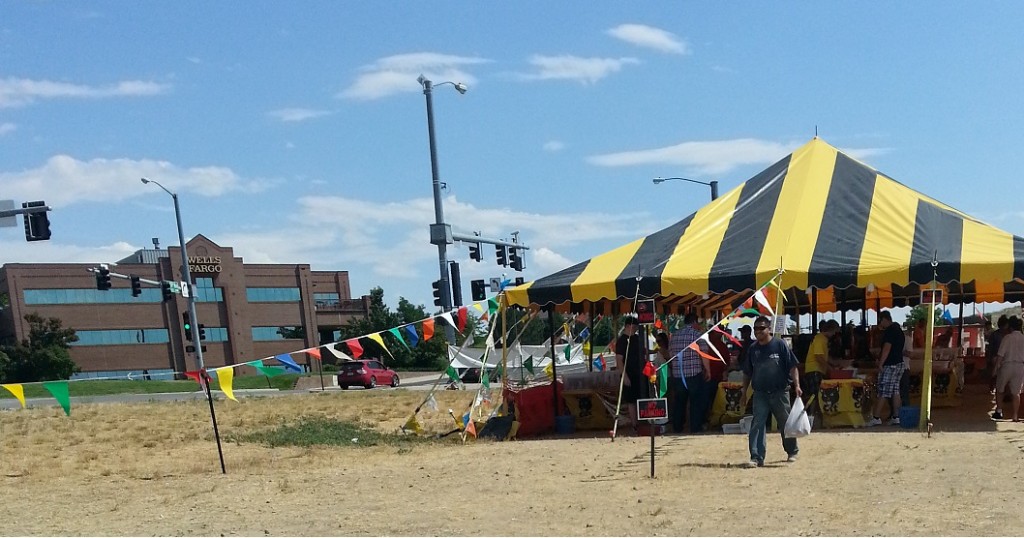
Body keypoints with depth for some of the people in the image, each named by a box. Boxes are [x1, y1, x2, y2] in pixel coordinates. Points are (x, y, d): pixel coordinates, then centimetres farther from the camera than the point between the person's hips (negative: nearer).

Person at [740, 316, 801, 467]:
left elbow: (792, 366, -4)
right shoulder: (753, 349, 7)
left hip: (780, 392, -3)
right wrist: (744, 393, 14)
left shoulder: (780, 344, -4)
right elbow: (747, 373, 15)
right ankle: (757, 457, -6)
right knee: (757, 424, -6)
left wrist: (796, 385, -13)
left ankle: (792, 452, 30)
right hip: (760, 394, 3)